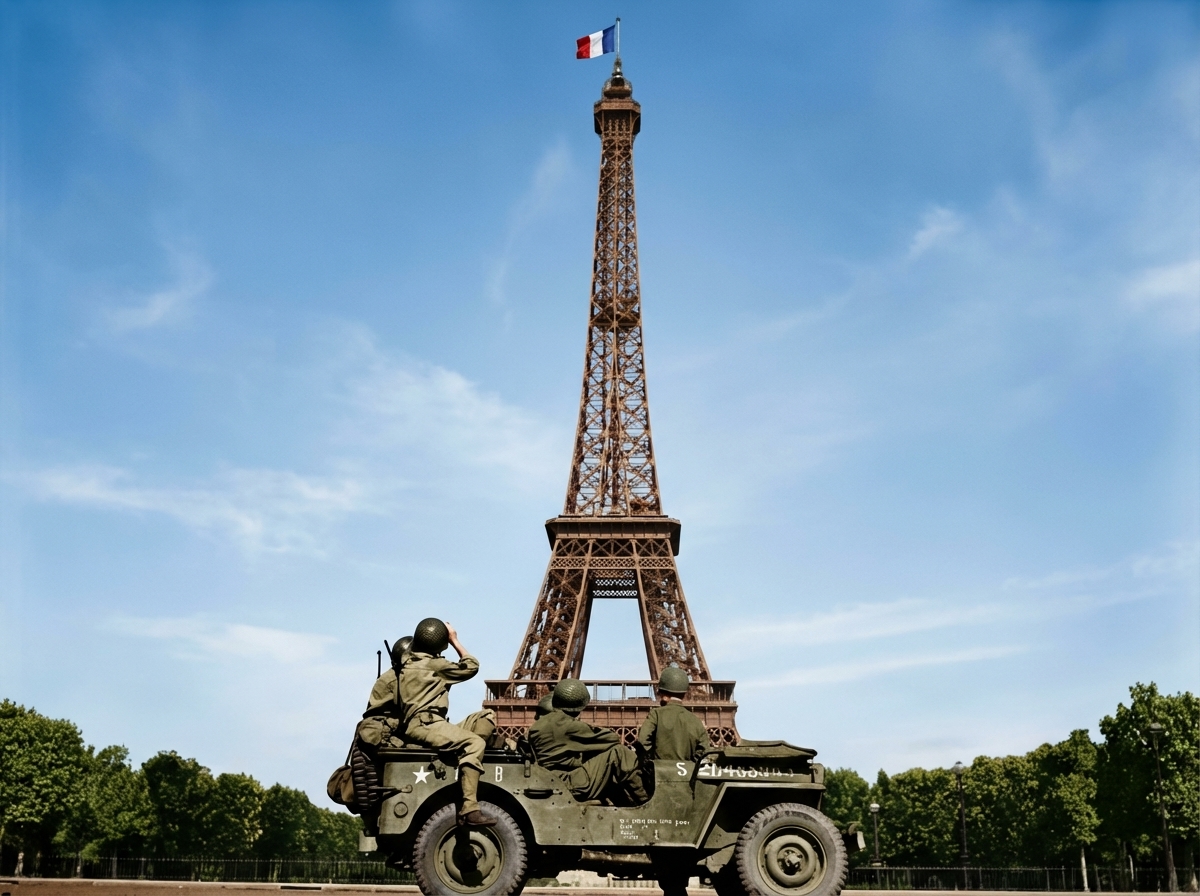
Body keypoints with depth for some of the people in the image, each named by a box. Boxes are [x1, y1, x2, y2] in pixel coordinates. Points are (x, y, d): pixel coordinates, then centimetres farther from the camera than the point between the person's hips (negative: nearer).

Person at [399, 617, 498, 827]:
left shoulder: (409, 663, 21)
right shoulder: (433, 664, -3)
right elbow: (471, 667, 5)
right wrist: (455, 640, 12)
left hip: (426, 723, 9)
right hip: (425, 725, -9)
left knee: (487, 716, 4)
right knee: (475, 742, -31)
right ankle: (469, 810, -39)